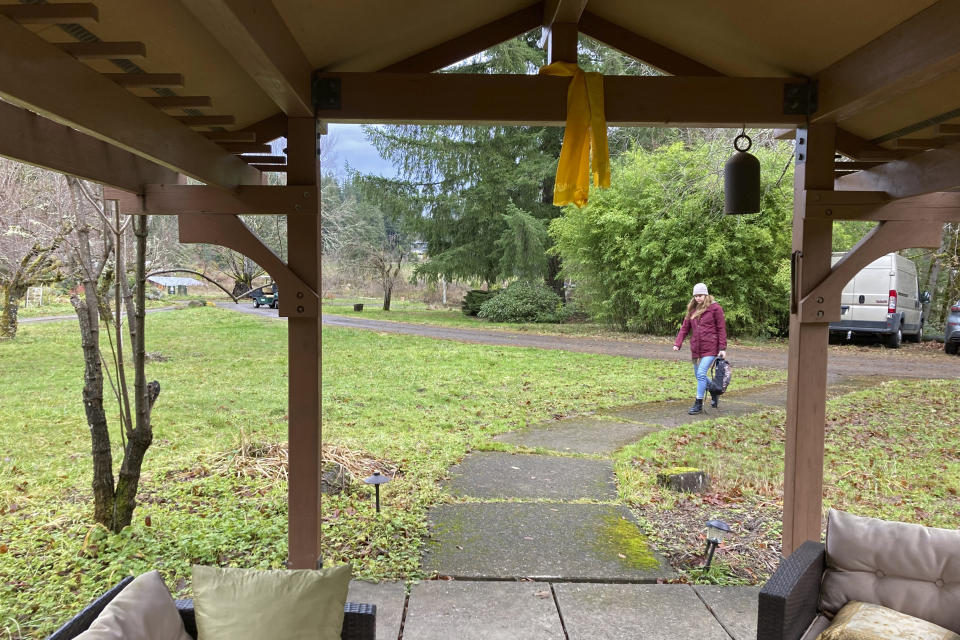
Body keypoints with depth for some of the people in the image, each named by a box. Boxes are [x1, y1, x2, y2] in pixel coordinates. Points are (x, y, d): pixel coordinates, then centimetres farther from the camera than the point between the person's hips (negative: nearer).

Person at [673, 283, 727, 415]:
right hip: (695, 349, 6)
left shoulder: (715, 308, -5)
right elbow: (685, 328, 10)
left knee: (701, 373, -14)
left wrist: (723, 348, -10)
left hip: (710, 349, -6)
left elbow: (721, 329, -5)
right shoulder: (692, 309, 11)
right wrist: (677, 343, -3)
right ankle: (714, 393, 39)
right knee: (699, 375, 14)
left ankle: (698, 404, -5)